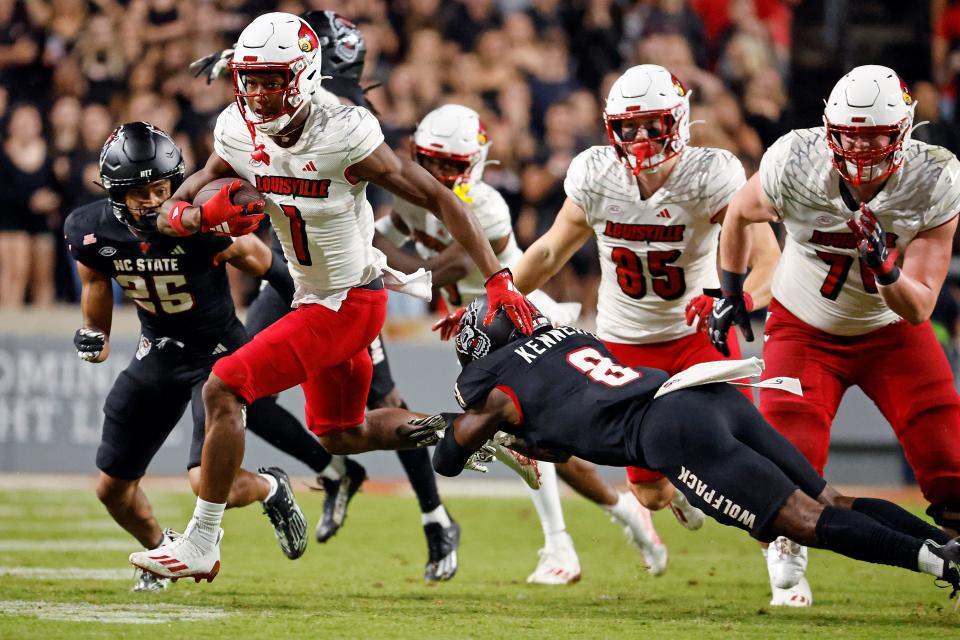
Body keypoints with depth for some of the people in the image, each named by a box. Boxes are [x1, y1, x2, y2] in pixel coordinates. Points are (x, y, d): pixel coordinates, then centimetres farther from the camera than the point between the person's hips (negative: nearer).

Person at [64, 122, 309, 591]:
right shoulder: (92, 231, -16)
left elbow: (250, 255, -8)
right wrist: (94, 334, 9)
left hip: (219, 353, -5)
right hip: (159, 354, 5)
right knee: (112, 489, 8)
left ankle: (271, 489, 15)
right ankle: (160, 550, 40)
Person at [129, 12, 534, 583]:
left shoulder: (344, 138, -25)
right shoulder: (240, 134, -7)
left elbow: (437, 198, -16)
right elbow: (171, 214, -4)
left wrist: (499, 279, -19)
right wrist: (201, 217, -30)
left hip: (350, 302, -8)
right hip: (314, 299, 8)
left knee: (223, 390, -15)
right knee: (341, 435, 23)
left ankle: (202, 544, -8)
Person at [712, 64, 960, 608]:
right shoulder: (794, 166, -26)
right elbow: (741, 213, 0)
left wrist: (885, 270, -42)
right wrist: (731, 292, 9)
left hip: (892, 332, 0)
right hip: (806, 331, 0)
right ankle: (788, 562, 16)